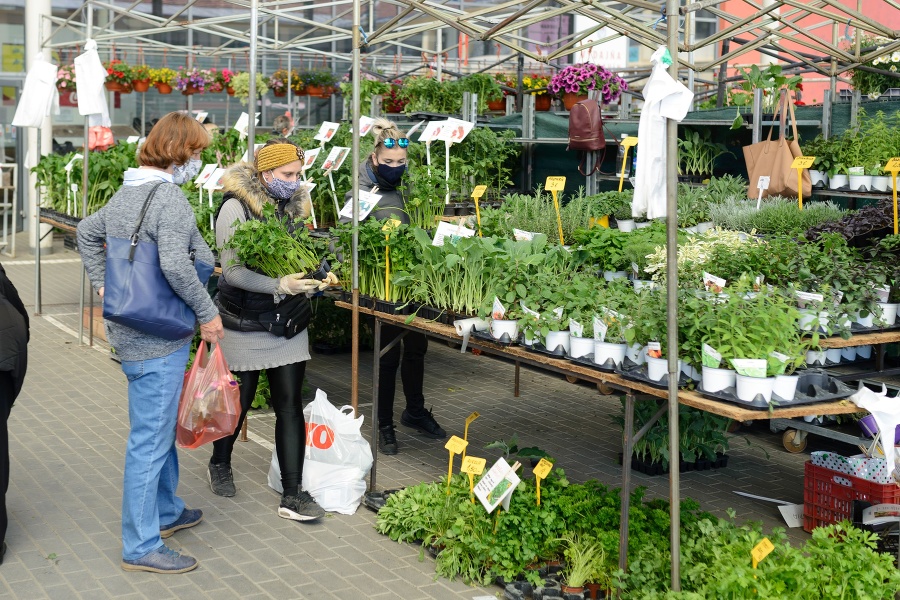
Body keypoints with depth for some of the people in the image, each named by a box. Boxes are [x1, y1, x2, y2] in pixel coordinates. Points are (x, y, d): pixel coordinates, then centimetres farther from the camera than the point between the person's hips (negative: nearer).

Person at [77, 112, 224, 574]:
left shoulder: (126, 193, 12)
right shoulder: (169, 198, -19)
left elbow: (86, 232, 25)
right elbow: (175, 265, -30)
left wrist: (104, 285, 23)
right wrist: (207, 313, -19)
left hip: (128, 328, 10)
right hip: (158, 339, -10)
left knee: (162, 428, 24)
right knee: (151, 439, -2)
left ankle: (166, 511, 40)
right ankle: (141, 546, 6)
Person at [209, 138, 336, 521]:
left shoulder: (295, 205, 4)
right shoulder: (236, 208, -15)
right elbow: (232, 271, -19)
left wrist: (316, 277, -5)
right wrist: (280, 286, -30)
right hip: (244, 323, -5)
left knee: (290, 404, 1)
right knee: (238, 401, 11)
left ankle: (292, 494, 5)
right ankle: (220, 464, 39)